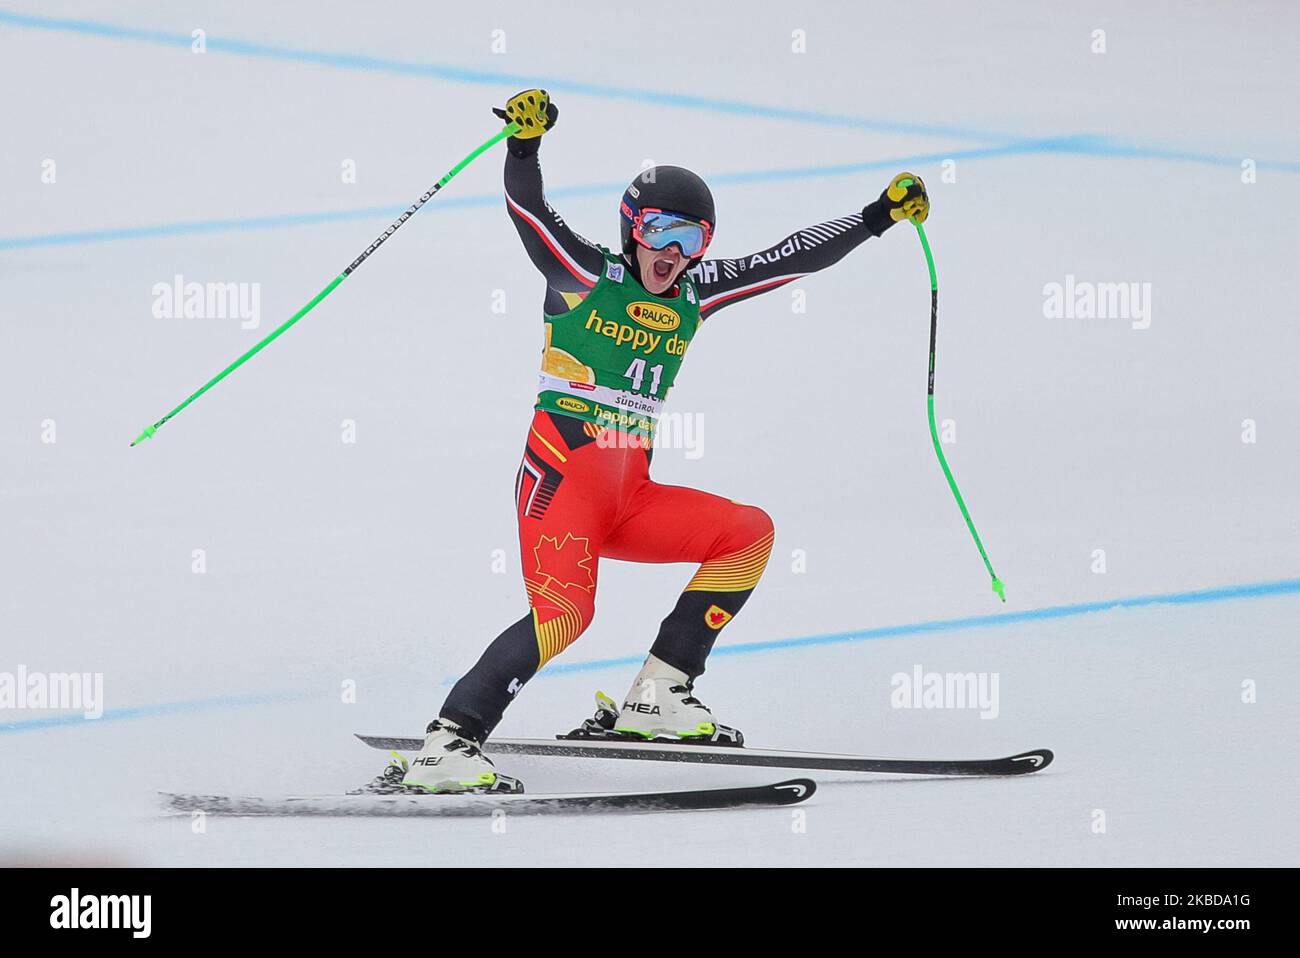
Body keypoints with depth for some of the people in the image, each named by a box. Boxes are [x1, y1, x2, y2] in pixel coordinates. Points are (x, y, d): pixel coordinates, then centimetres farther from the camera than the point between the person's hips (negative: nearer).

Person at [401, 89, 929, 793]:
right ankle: (444, 748, -27)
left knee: (750, 534, -2)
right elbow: (528, 211, -14)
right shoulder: (587, 275, -1)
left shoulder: (693, 294, 15)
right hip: (561, 479, -7)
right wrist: (524, 141, -31)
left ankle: (657, 696, -3)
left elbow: (790, 258, 18)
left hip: (631, 497, 7)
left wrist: (880, 215, 18)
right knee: (564, 613, -26)